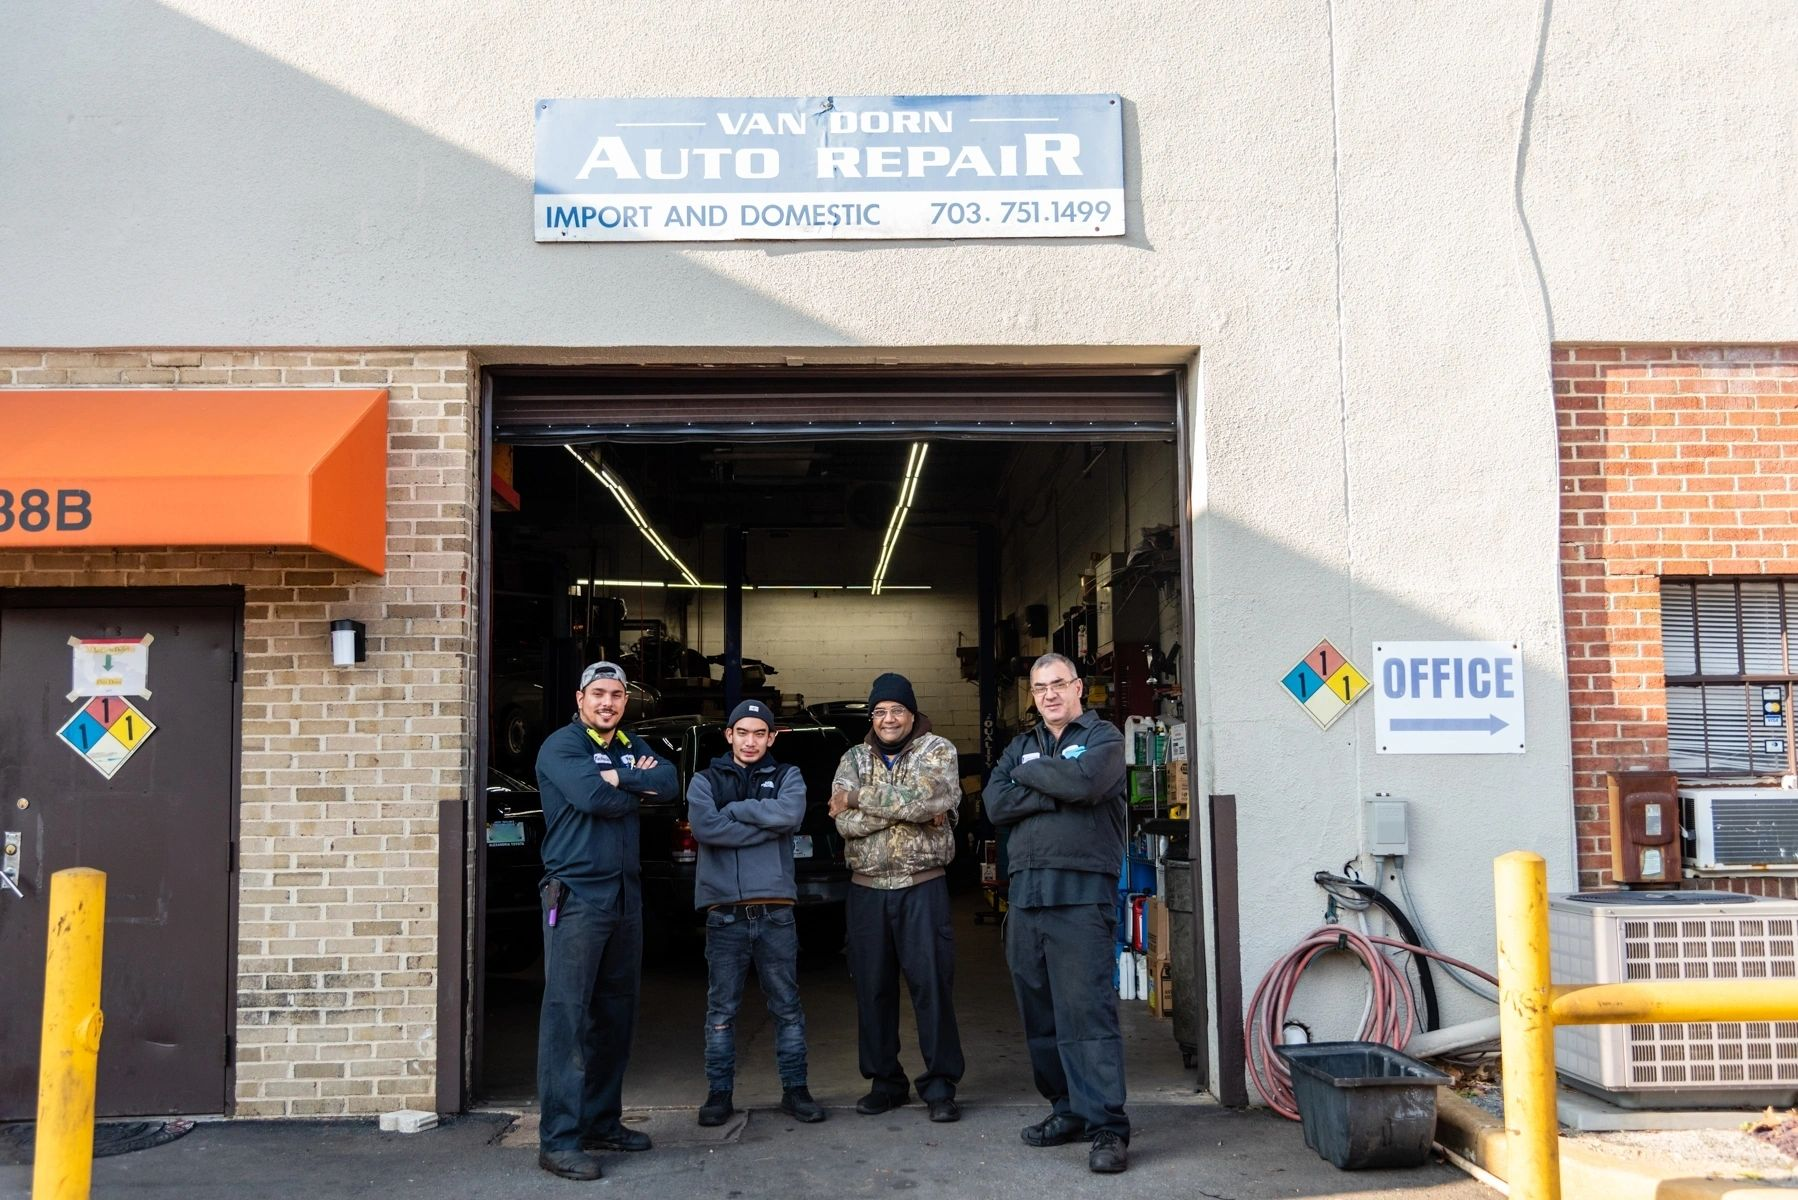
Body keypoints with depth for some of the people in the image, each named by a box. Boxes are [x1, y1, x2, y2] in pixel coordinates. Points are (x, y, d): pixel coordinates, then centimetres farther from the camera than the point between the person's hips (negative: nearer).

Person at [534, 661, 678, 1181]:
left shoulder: (631, 747, 15)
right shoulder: (561, 745, -6)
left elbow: (668, 781, -2)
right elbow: (593, 796, -22)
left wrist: (620, 777, -16)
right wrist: (638, 786, -6)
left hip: (625, 895, 8)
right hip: (576, 896, -7)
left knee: (615, 1013, 13)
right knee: (567, 1015, -7)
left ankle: (602, 1121, 25)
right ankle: (559, 1140, -4)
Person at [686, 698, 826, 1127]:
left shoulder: (786, 777, 11)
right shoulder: (706, 780, 9)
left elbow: (790, 815, -12)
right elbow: (704, 827, -11)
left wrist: (734, 809, -7)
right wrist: (765, 828, -9)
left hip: (775, 912, 1)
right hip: (725, 913, 0)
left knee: (787, 1007, 7)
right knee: (721, 1010, 5)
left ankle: (794, 1089, 18)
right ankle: (719, 1093, 16)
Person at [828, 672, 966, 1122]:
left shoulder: (938, 750, 2)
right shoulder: (854, 758, 10)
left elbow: (927, 798, -18)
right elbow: (844, 821, -6)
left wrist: (860, 797, -9)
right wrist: (907, 809, -15)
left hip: (923, 886, -3)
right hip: (867, 888, 3)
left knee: (933, 986, -4)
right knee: (872, 989, 7)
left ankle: (940, 1085, 6)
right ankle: (884, 1082, 20)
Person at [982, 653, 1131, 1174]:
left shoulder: (1103, 737, 5)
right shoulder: (1020, 746, 19)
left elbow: (1083, 781, -17)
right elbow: (995, 803, 3)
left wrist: (1028, 774, -1)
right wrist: (1058, 793, -8)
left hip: (1082, 892, -6)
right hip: (1026, 892, 6)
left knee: (1087, 1009, -11)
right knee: (1039, 1012, 9)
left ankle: (1107, 1126, -8)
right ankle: (1069, 1109, 21)